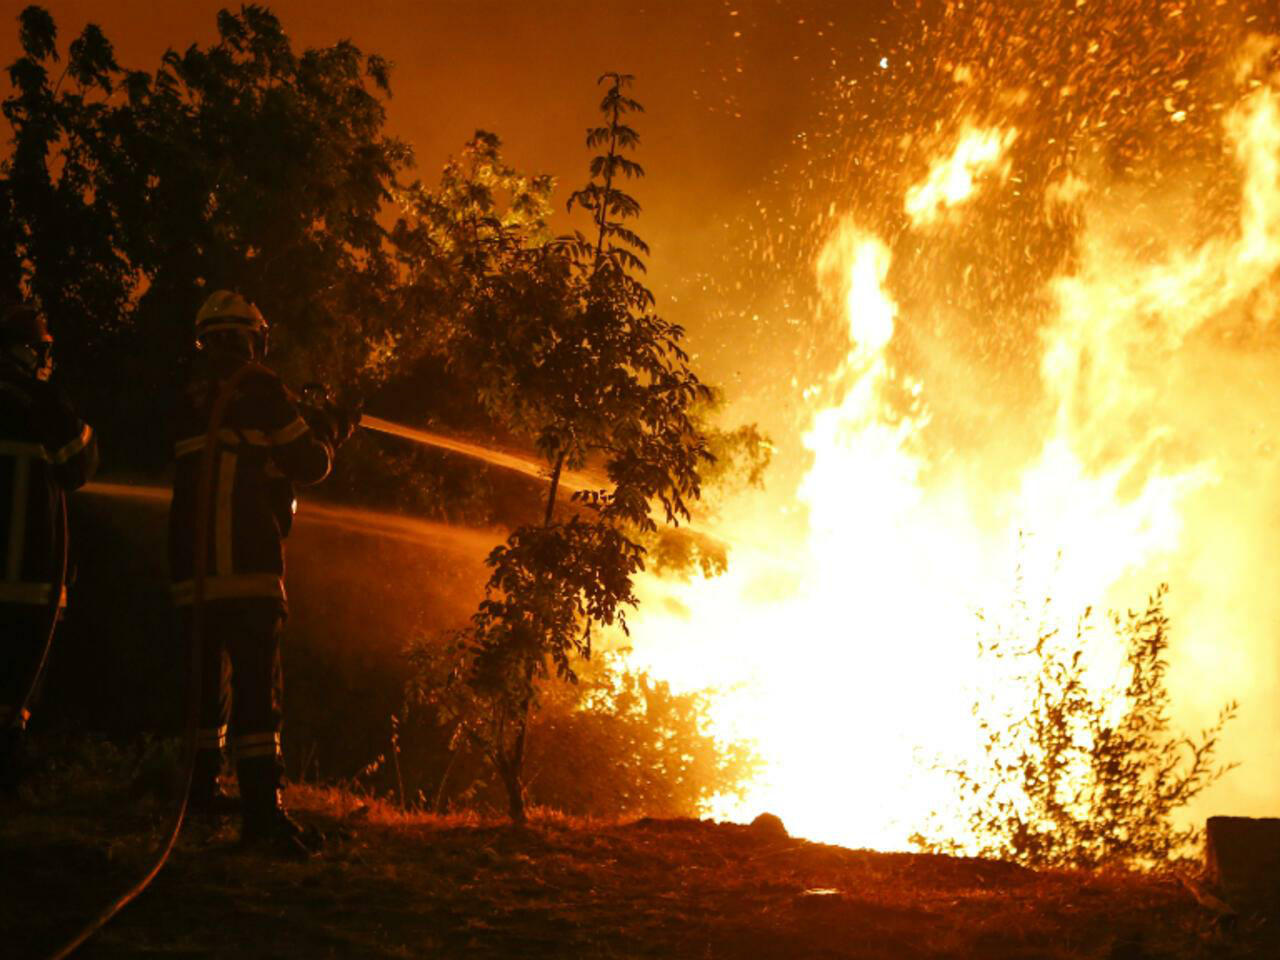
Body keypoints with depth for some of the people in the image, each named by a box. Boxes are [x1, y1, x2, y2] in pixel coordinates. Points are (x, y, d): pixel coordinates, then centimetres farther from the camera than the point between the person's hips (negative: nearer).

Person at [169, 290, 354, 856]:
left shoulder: (189, 400, 15)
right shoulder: (260, 391, -4)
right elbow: (310, 465, 1)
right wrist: (326, 436, 22)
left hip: (192, 570, 7)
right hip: (247, 569, -7)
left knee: (211, 678, 20)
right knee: (257, 684, -12)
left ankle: (202, 786, 31)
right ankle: (263, 810, -20)